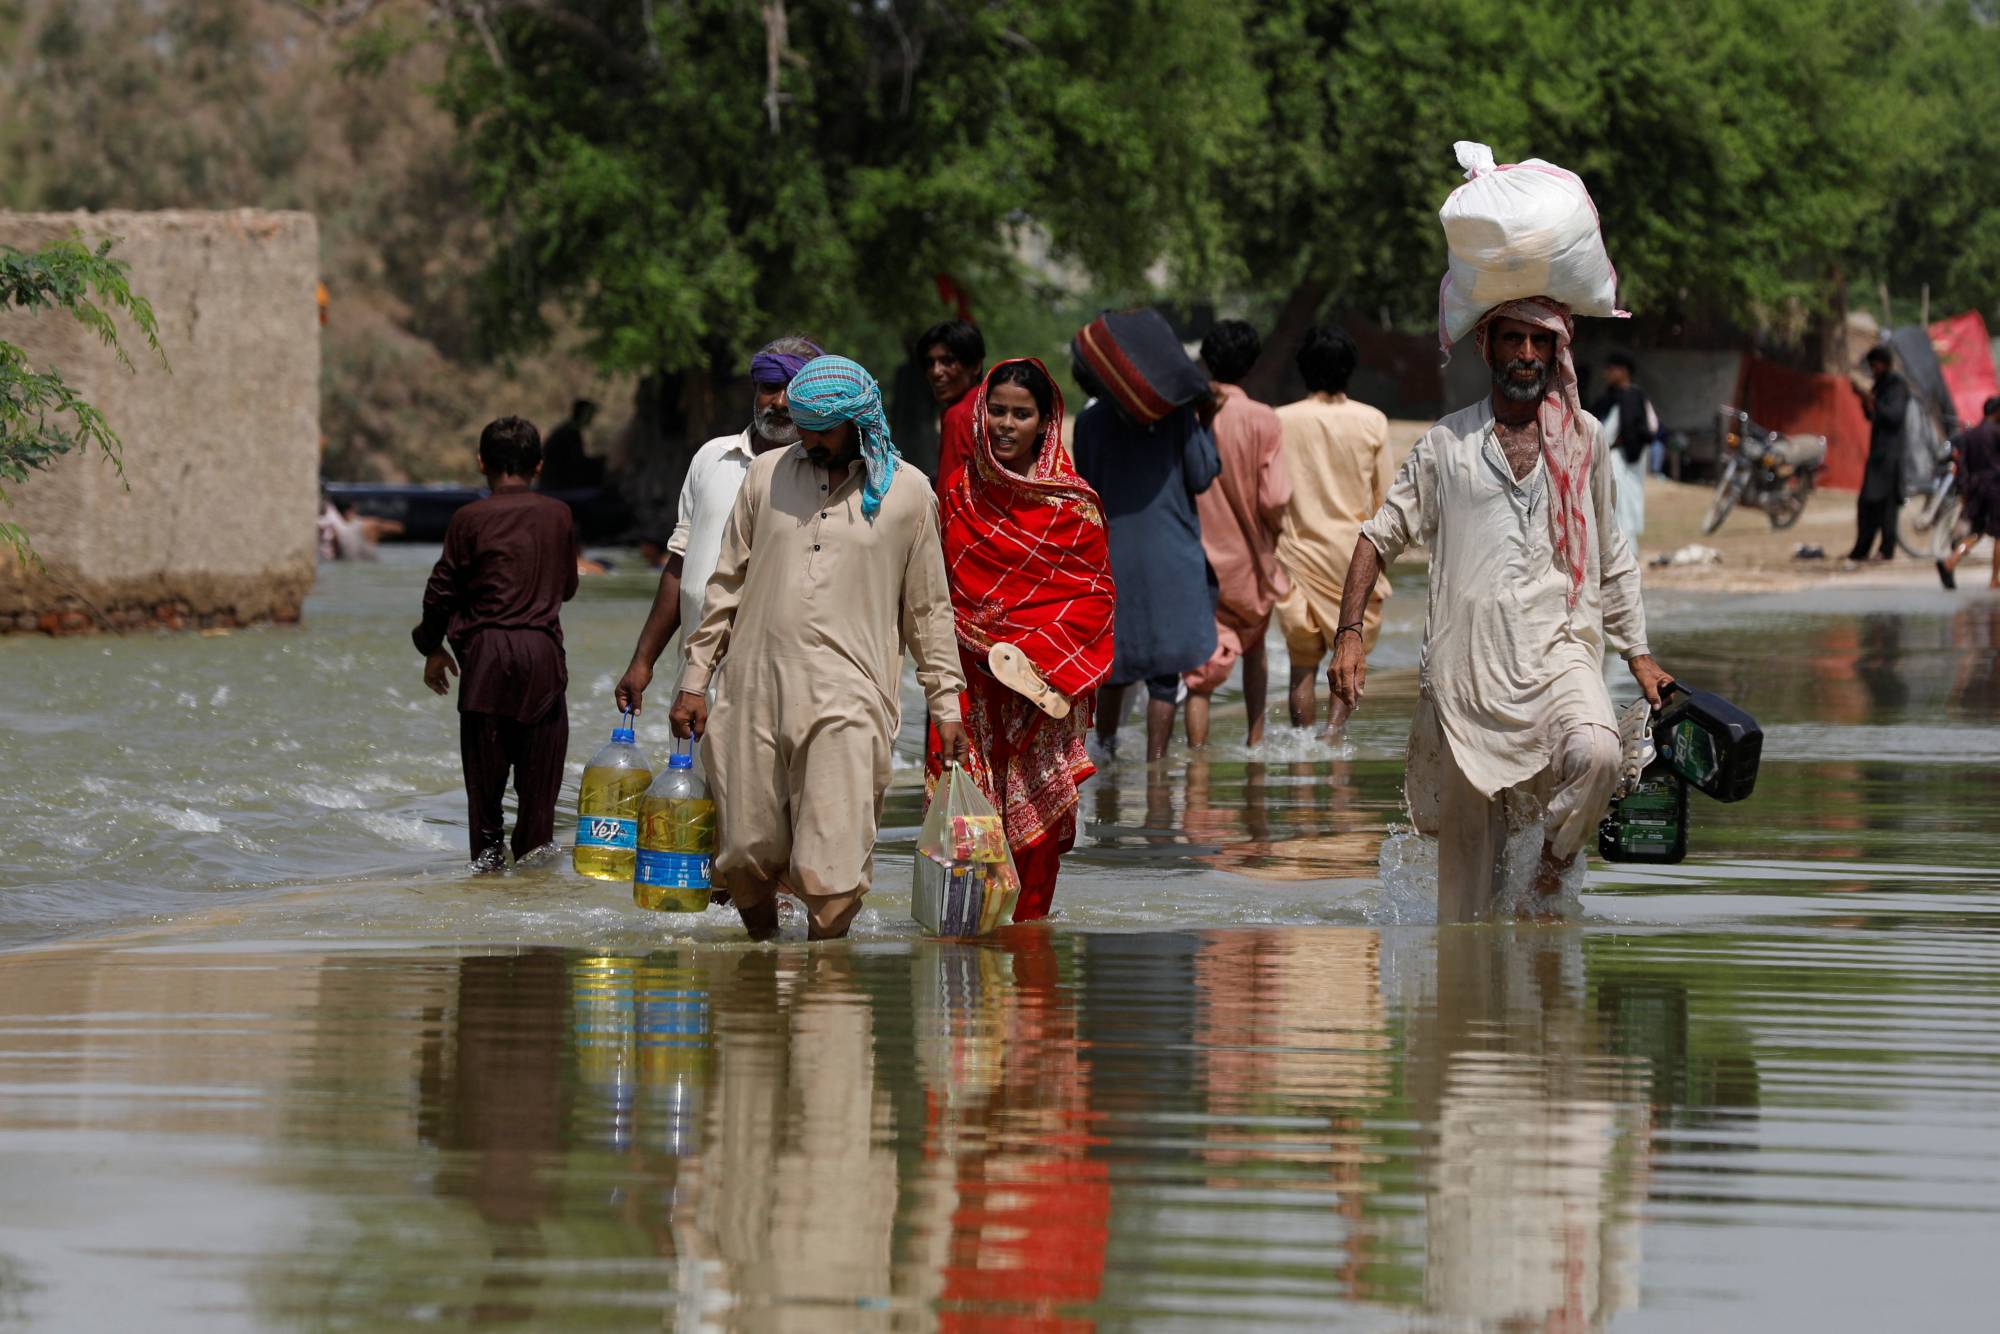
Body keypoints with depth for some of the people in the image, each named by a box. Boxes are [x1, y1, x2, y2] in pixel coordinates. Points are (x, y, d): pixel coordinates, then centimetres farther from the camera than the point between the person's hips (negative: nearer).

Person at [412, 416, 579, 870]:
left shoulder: (470, 519, -3)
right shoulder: (558, 516, 5)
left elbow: (442, 590, 0)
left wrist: (432, 648, 14)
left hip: (486, 650, -2)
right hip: (543, 651, 2)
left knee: (485, 768, 4)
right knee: (539, 770, 5)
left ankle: (488, 855, 0)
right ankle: (534, 853, 3)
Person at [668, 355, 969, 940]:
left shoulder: (908, 491, 7)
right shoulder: (767, 474, 11)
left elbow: (928, 607, 14)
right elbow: (726, 584, 16)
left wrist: (946, 702, 11)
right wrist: (694, 679, 12)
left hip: (847, 699, -2)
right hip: (754, 690, 2)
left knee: (831, 870, -13)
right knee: (747, 855, 2)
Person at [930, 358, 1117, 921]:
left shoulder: (1072, 504, -2)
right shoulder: (958, 492, 9)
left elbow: (1096, 595, -2)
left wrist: (1036, 652, -15)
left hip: (1042, 681, -2)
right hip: (970, 682, 2)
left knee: (1034, 810, -1)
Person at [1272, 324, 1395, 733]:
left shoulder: (1282, 422, -5)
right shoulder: (1371, 422, -5)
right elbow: (1386, 498, 0)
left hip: (1299, 554, 0)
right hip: (1354, 555, 0)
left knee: (1303, 665, 8)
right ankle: (1334, 732, -13)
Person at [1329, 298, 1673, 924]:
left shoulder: (1583, 437, 13)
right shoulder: (1447, 444, 9)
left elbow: (1612, 556, 22)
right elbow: (1380, 535, 12)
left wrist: (1638, 654, 19)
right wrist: (1348, 635, 1)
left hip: (1558, 649, 0)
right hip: (1466, 663, 0)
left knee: (1595, 753, -31)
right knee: (1468, 848, 0)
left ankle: (1553, 869, -7)